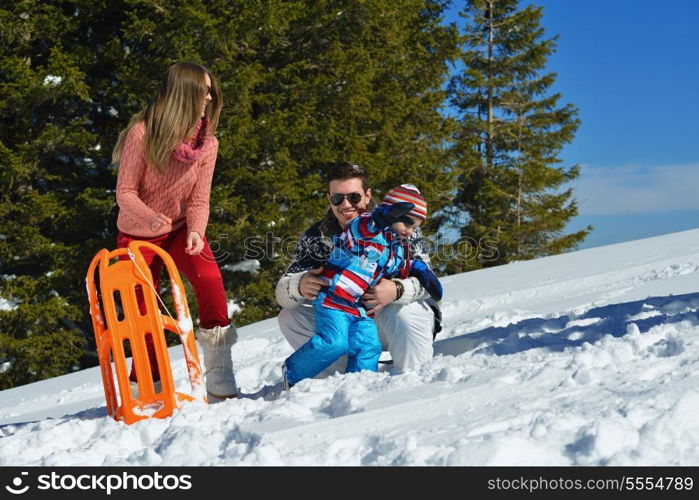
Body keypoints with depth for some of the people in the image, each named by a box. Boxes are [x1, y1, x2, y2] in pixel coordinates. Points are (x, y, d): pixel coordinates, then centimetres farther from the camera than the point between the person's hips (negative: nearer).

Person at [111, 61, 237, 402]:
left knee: (210, 280, -24)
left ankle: (219, 382, -17)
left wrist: (195, 231, -28)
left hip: (180, 228, 2)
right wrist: (151, 217, -39)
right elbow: (125, 192, -19)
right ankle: (145, 386, 27)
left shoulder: (207, 142, -11)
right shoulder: (142, 133, -21)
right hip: (138, 233, -2)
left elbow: (199, 199, -8)